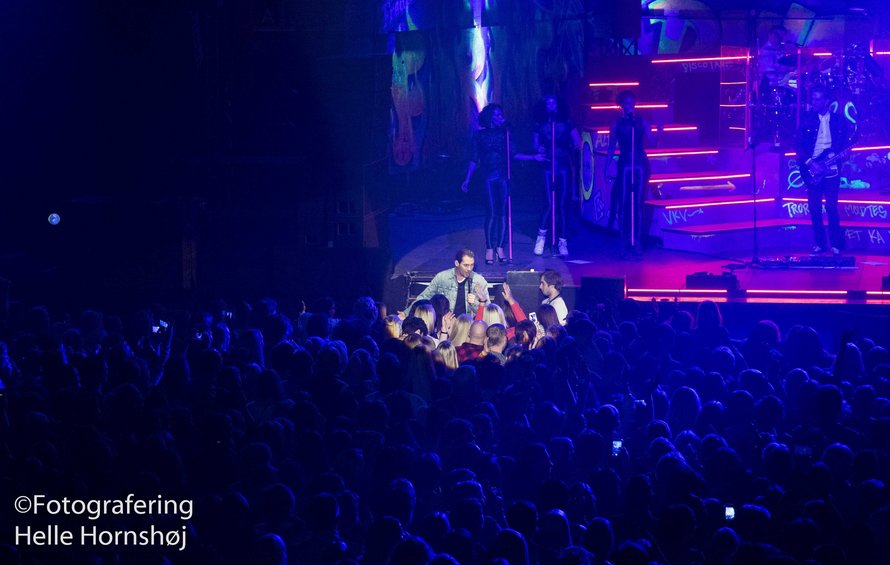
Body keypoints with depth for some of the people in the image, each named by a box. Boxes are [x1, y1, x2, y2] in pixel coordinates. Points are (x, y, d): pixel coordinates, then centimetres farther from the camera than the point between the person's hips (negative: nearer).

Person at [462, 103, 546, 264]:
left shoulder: (504, 133, 12)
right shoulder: (480, 135, 5)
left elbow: (513, 154, 12)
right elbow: (474, 160, 7)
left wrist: (533, 157, 5)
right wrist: (467, 180, 3)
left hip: (503, 177, 3)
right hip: (489, 177, -3)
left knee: (502, 212, 1)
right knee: (491, 213, -8)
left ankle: (500, 247, 7)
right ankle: (489, 248, -2)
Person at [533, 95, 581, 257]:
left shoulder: (566, 122, 10)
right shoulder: (540, 124, 10)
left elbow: (577, 142, 8)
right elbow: (535, 144, 7)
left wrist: (570, 149, -5)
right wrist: (539, 149, -10)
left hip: (564, 166, 1)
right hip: (547, 165, -1)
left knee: (563, 204, -2)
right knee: (550, 203, -11)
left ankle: (562, 242, 3)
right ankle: (541, 234, 10)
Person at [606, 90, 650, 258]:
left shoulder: (641, 122, 6)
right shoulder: (617, 124, 6)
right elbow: (611, 148, 8)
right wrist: (608, 168, 3)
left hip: (640, 164, 0)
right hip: (624, 165, 0)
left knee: (637, 204, -1)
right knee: (623, 204, -4)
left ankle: (637, 243, 0)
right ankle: (623, 244, -1)